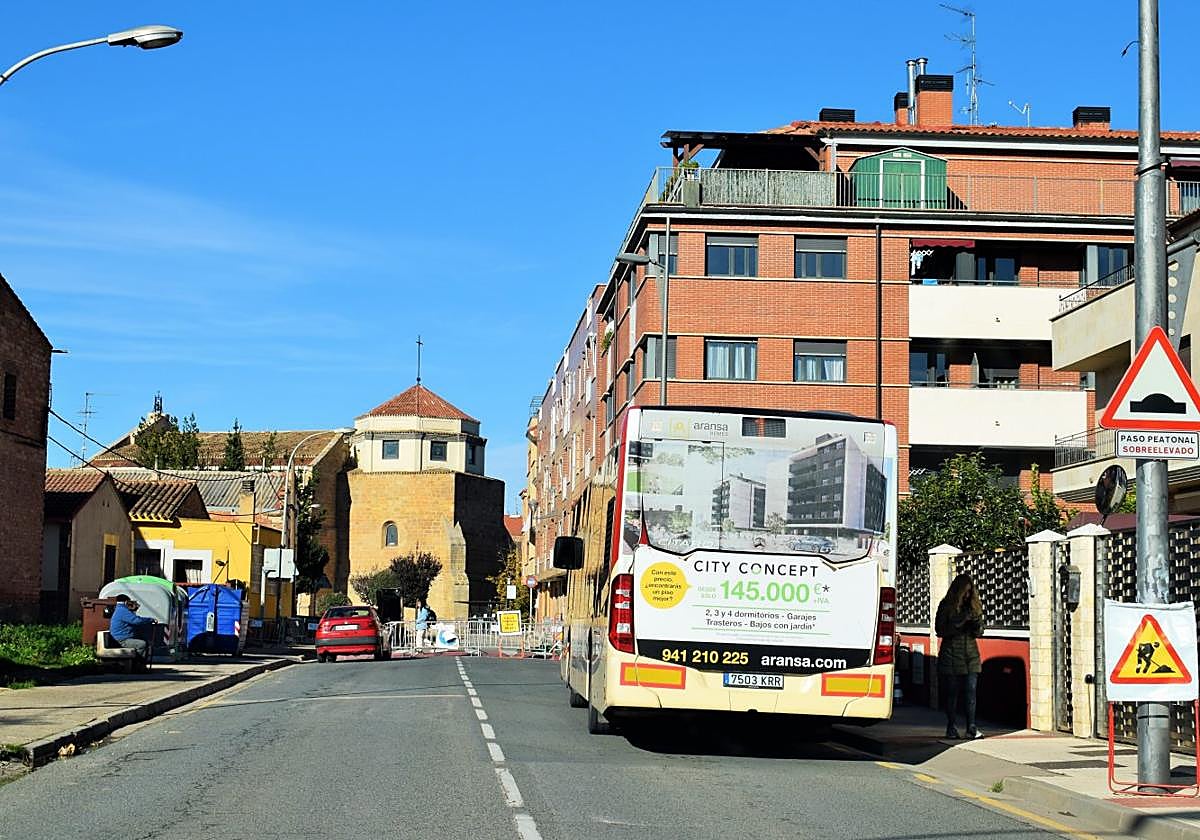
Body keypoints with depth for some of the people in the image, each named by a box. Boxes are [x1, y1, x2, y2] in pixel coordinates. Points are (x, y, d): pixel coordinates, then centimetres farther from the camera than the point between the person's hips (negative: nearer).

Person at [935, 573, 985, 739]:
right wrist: (960, 622, -16)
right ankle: (951, 728, 8)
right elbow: (940, 630, -6)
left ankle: (971, 728, -1)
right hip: (951, 655, -3)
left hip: (971, 656, 3)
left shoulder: (974, 606, 9)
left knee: (971, 691, -3)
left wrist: (977, 623, -11)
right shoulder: (946, 606, -1)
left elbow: (979, 633, 12)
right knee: (952, 693, 1)